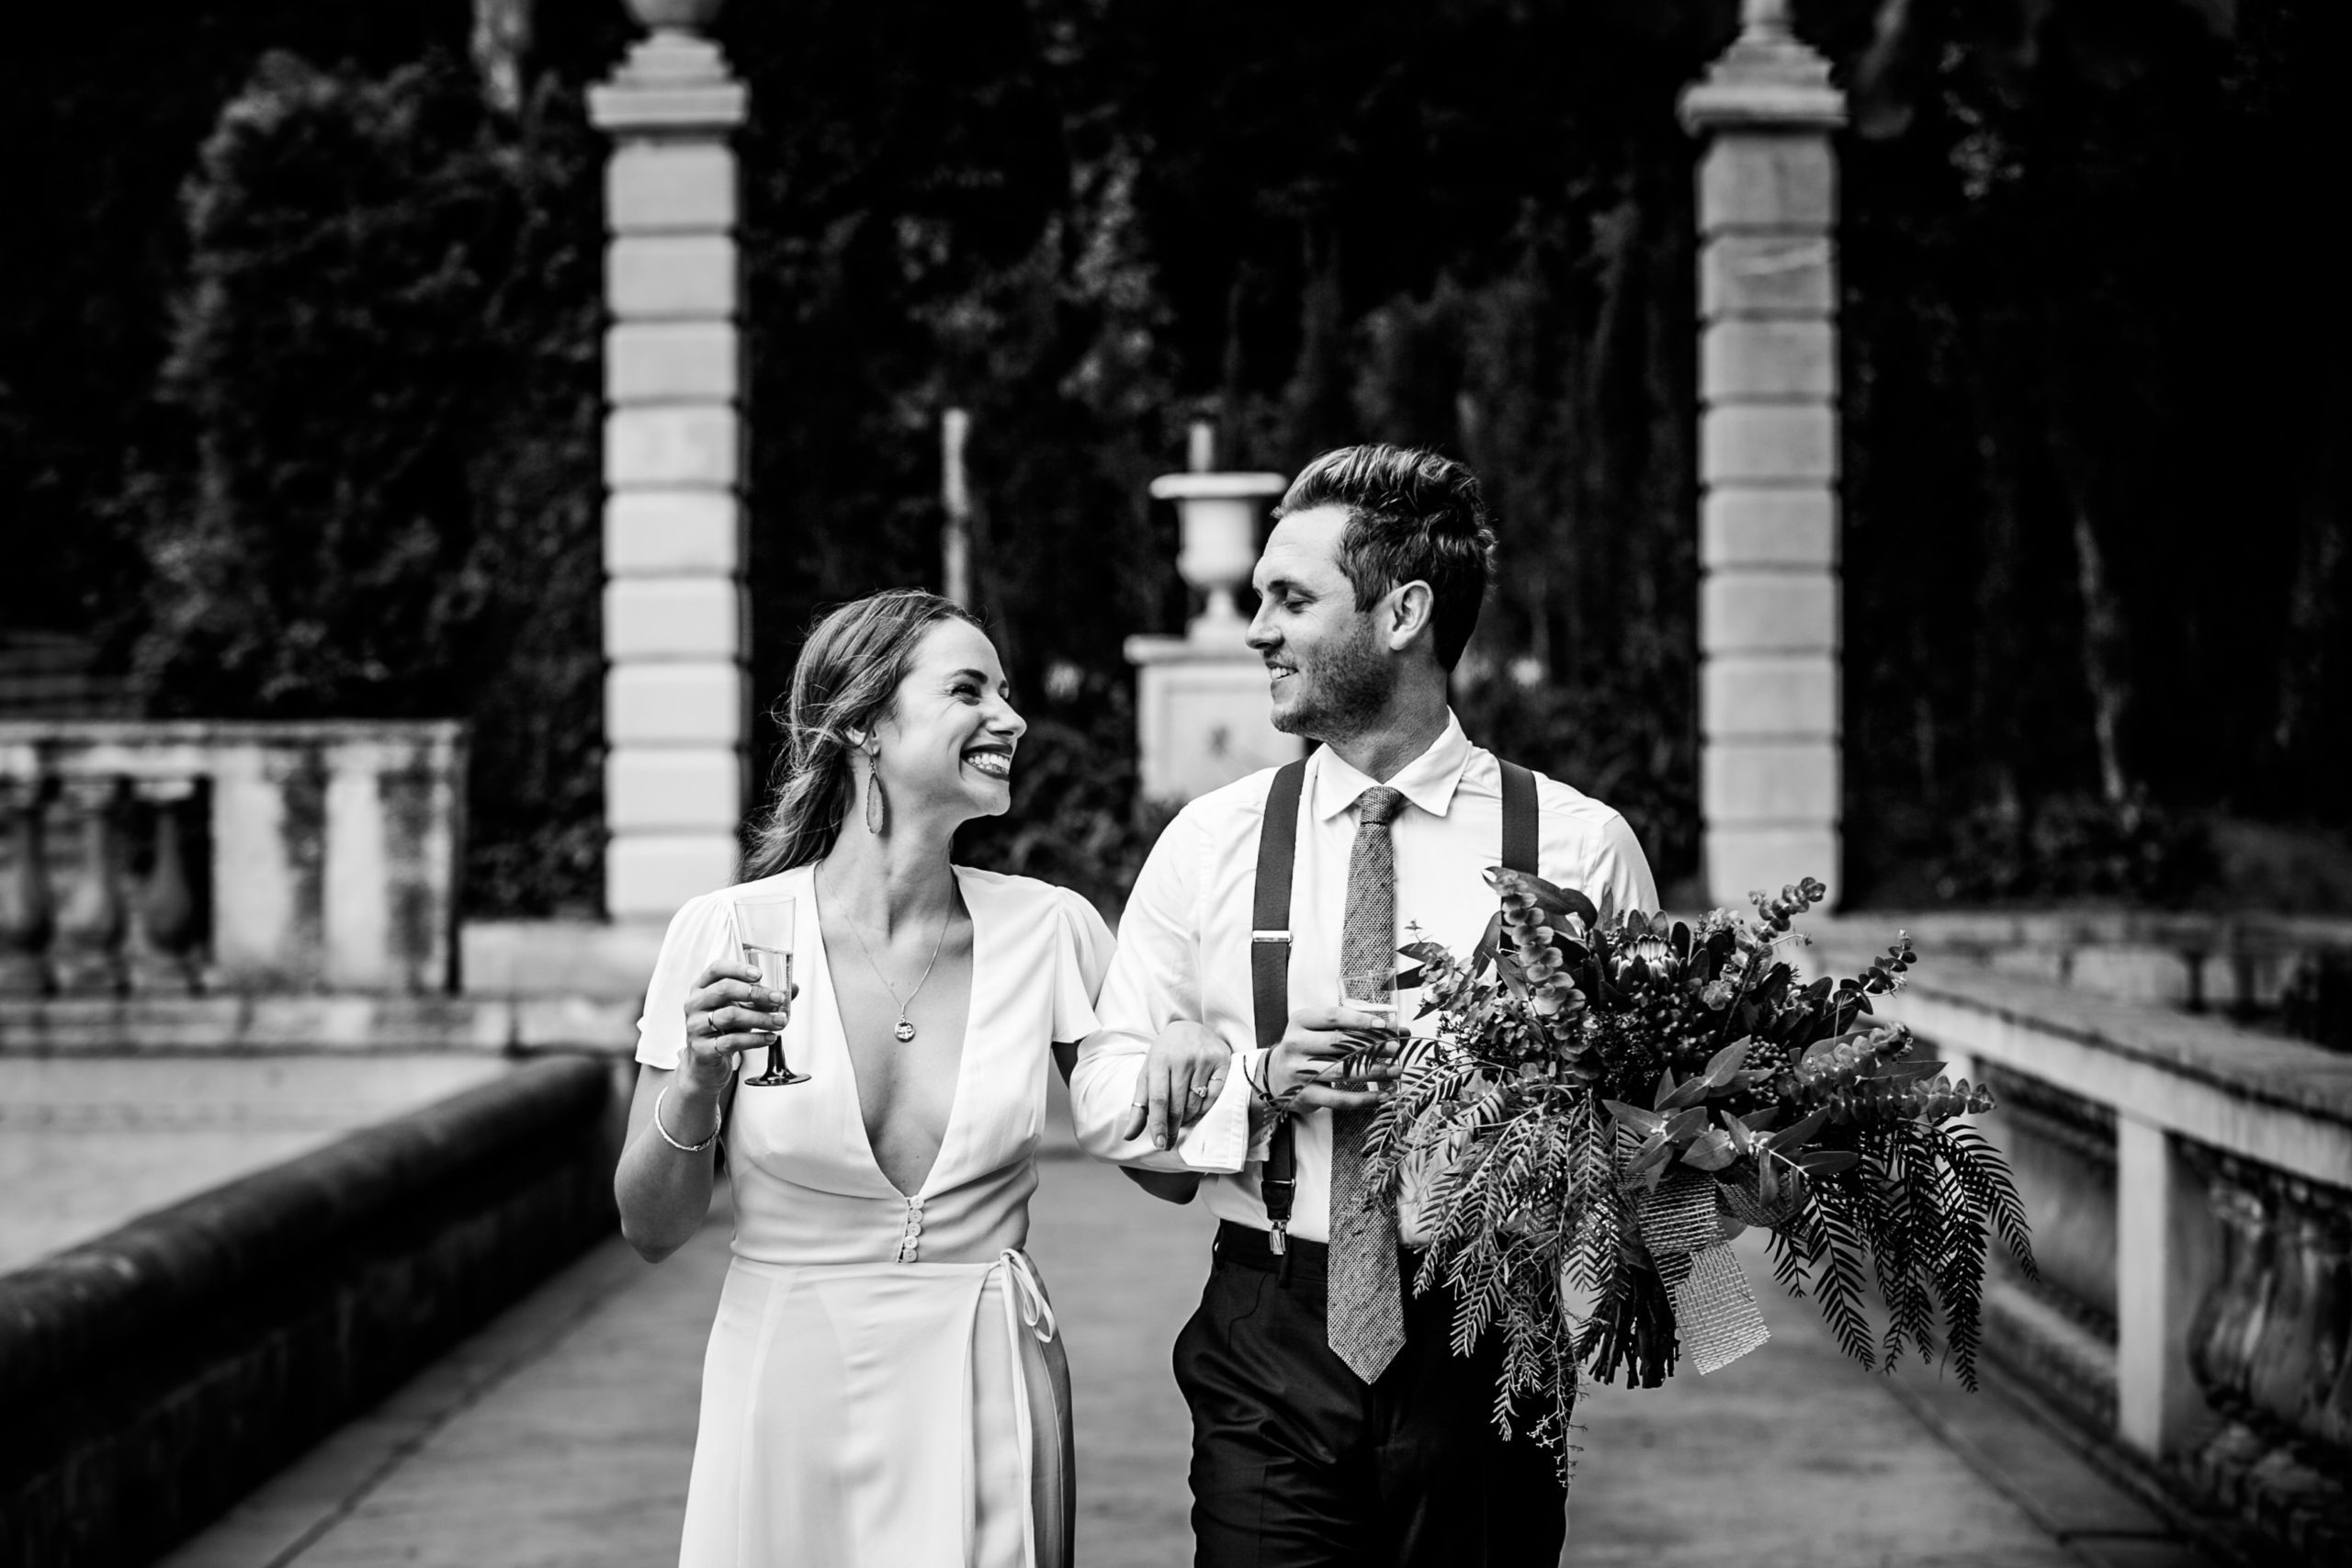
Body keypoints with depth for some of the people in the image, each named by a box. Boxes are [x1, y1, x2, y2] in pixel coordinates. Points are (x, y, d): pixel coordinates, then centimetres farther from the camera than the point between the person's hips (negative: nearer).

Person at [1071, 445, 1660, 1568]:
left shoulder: (1580, 845, -2)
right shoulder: (1212, 842, 4)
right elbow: (1102, 1093, 5)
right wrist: (1259, 1081, -12)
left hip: (1488, 1350, -1)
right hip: (1267, 1357, 1)